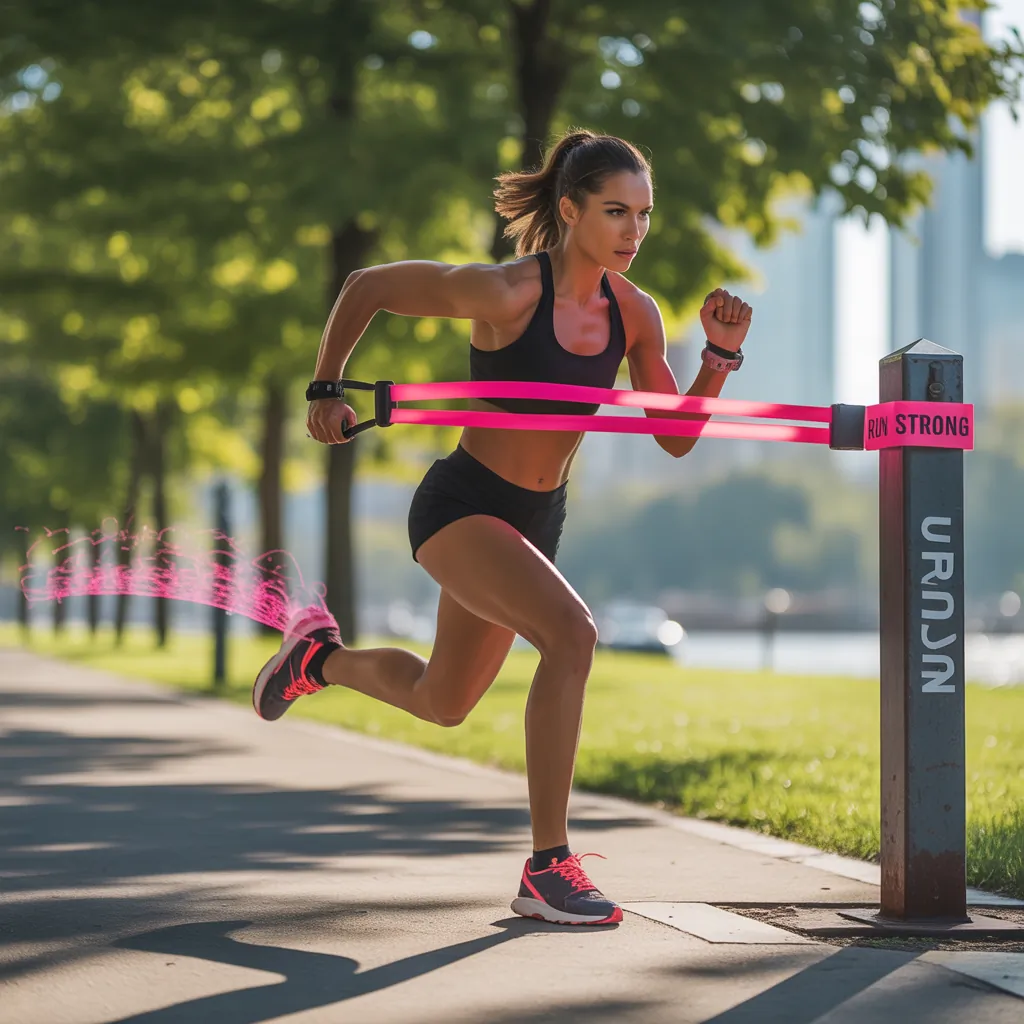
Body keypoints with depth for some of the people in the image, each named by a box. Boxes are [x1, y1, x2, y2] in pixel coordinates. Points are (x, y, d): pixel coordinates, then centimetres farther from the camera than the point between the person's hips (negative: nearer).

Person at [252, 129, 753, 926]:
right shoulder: (504, 293, -21)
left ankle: (320, 656, 53)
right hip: (459, 507, -7)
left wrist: (719, 357, -15)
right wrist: (325, 391, -5)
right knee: (572, 632, -30)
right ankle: (548, 870, -23)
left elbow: (676, 438, 0)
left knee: (442, 704, 22)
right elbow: (365, 287, -10)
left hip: (534, 523, 7)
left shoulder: (634, 314, -4)